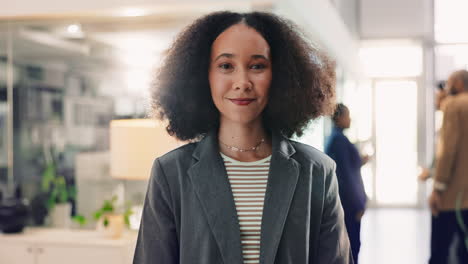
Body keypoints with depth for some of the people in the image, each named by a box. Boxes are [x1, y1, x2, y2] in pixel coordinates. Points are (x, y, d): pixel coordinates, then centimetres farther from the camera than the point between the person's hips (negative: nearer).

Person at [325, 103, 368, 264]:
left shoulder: (333, 138, 12)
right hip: (349, 201, -10)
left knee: (350, 243, 15)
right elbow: (345, 174, -19)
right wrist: (358, 204, -17)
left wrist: (360, 161, 16)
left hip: (342, 201, 10)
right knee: (353, 244, -5)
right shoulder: (339, 139, -17)